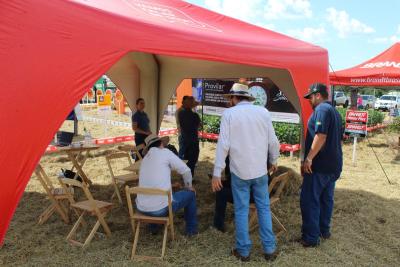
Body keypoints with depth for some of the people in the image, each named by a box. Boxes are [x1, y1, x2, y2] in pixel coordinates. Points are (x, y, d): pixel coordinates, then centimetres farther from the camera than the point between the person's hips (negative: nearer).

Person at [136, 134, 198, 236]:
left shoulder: (145, 158, 14)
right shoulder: (165, 152, -2)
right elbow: (186, 170, -1)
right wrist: (188, 186, 17)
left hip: (141, 208, 6)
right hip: (161, 208, -6)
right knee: (190, 193, 18)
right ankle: (191, 229, 30)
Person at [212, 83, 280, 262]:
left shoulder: (229, 114, -7)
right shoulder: (263, 112, 0)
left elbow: (223, 144, -12)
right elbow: (273, 141, 3)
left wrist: (217, 173, -9)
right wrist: (273, 160, 21)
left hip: (239, 170, -2)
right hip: (260, 170, 2)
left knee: (241, 210, 8)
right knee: (264, 208, 13)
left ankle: (243, 251, 18)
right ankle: (269, 249, 20)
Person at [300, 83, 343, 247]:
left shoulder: (322, 109, -13)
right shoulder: (334, 111, 17)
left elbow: (321, 136, -24)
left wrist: (309, 158, -24)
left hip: (320, 165, -10)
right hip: (334, 164, 10)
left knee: (309, 200, -3)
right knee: (326, 198, 17)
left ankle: (311, 237, 1)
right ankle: (324, 230, 28)